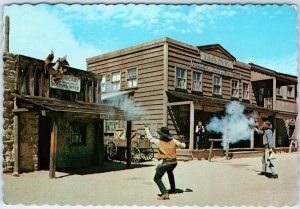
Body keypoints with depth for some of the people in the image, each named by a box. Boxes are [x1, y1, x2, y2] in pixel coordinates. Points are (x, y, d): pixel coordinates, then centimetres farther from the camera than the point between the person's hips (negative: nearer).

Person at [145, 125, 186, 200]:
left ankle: (165, 193, -16)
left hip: (166, 163, -6)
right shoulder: (173, 141, 1)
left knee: (157, 178, 2)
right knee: (170, 173, 37)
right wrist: (183, 143, 33)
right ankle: (173, 189, 49)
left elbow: (150, 138, 6)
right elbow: (183, 145, 9)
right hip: (174, 162, 6)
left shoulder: (159, 142, -7)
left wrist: (147, 129, 21)